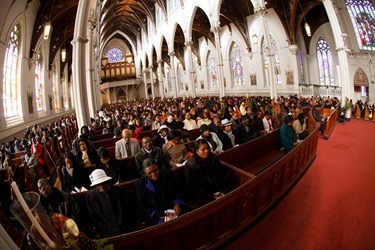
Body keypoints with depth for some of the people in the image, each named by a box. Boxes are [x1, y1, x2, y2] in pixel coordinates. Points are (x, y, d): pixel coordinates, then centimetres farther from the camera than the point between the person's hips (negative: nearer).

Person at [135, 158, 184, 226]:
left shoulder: (168, 174, -8)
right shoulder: (140, 183, -12)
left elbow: (176, 191, 6)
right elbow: (142, 205, -3)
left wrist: (177, 203, -12)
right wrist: (157, 215, -14)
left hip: (172, 208, 3)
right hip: (154, 215, -2)